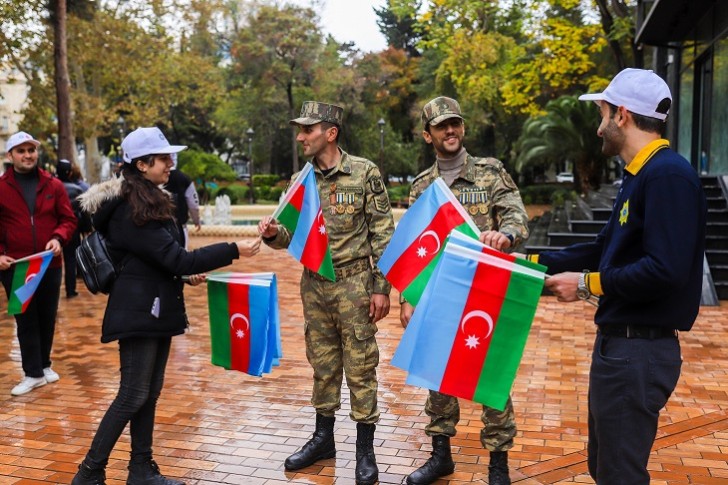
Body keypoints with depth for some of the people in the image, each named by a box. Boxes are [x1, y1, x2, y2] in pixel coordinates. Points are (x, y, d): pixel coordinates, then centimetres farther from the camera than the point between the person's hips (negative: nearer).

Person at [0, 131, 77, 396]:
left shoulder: (54, 185, 3)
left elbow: (68, 219, 5)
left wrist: (59, 238, -15)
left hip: (50, 265, 2)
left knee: (47, 318, 14)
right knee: (25, 320, 5)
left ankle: (44, 364, 31)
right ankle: (33, 373, 13)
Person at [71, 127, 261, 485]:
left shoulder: (149, 201, 12)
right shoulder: (131, 211, -19)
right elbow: (176, 258, -22)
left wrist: (185, 274, 6)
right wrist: (233, 251, -20)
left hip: (156, 308, 9)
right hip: (139, 313, -9)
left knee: (149, 393, 13)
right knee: (133, 396, -3)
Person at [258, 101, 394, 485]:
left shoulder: (365, 173, -9)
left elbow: (383, 235, -8)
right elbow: (294, 235, 10)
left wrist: (381, 287, -12)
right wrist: (273, 235, -13)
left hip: (354, 283, -5)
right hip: (314, 284, 5)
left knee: (360, 367, 3)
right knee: (322, 364, 15)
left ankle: (365, 450, 15)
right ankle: (323, 438, 29)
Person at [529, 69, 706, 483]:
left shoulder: (668, 175, -20)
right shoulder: (641, 175, 13)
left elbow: (665, 272, -28)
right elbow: (605, 250, 18)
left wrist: (587, 283, -18)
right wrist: (533, 262, 16)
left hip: (639, 349, -10)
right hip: (620, 342, 10)